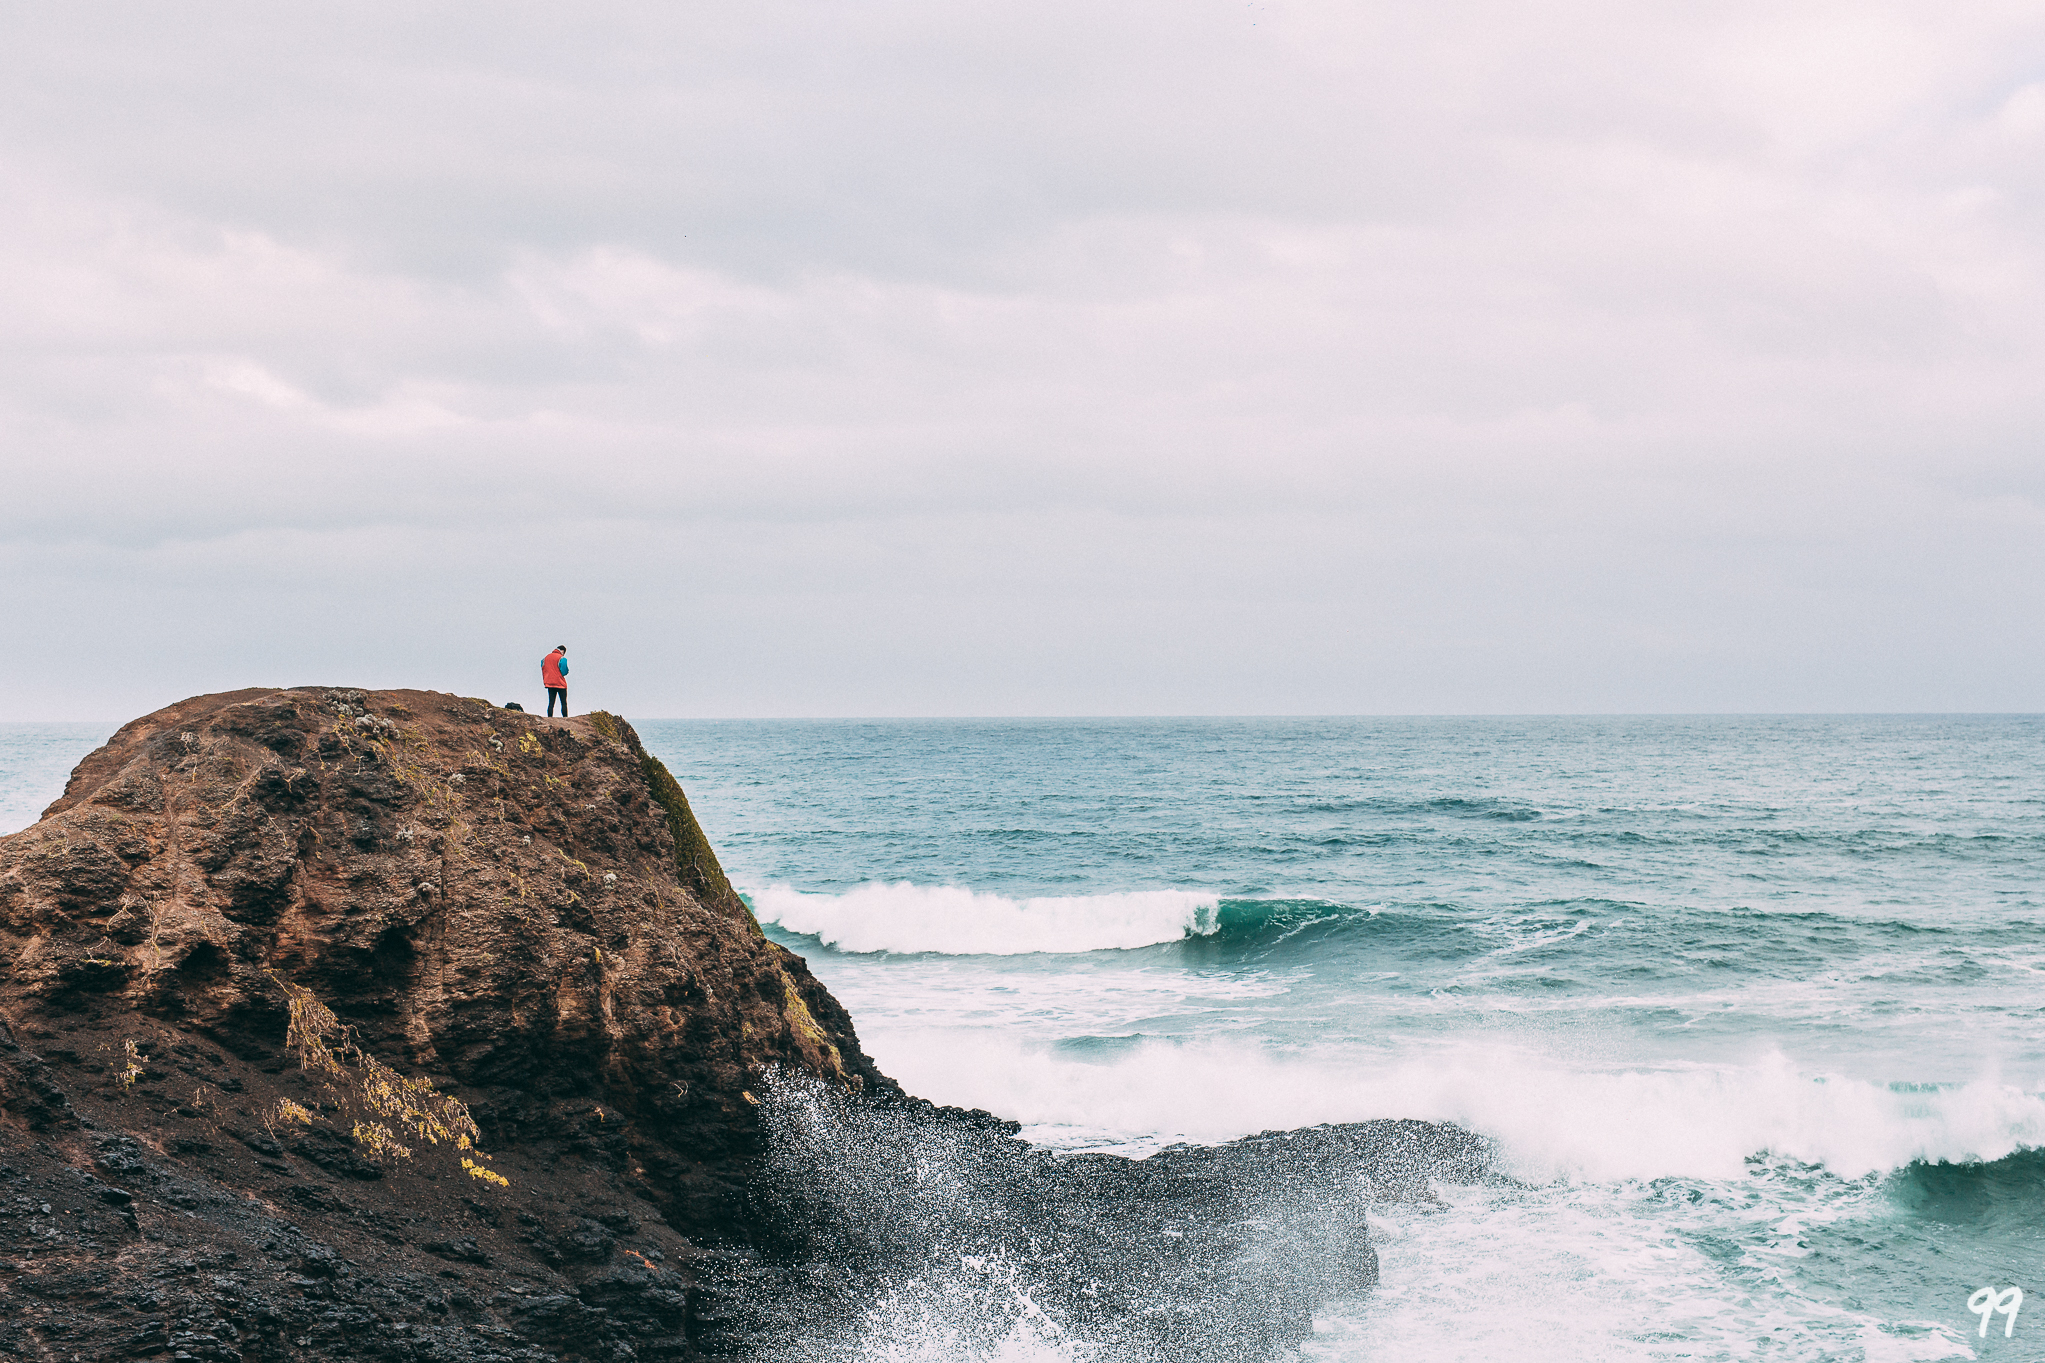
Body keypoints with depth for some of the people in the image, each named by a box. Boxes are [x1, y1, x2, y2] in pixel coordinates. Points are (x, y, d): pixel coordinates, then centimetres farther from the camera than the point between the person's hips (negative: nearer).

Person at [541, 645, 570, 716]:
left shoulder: (546, 658, 10)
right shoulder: (562, 658, -9)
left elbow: (542, 670, 12)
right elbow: (564, 671, -13)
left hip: (549, 683, 5)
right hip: (560, 684, -5)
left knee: (551, 702, 6)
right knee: (564, 703, 0)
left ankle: (549, 718, -1)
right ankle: (565, 718, -5)